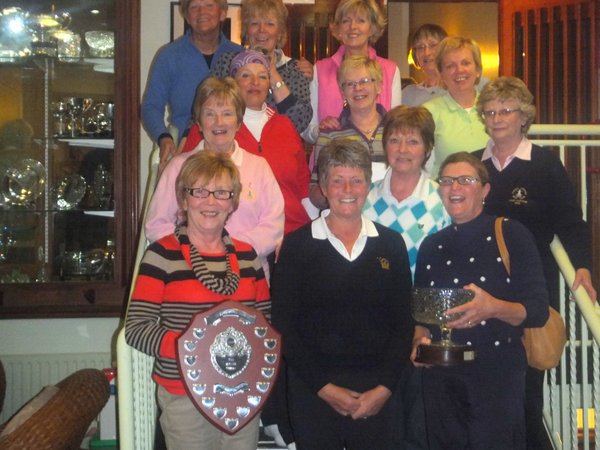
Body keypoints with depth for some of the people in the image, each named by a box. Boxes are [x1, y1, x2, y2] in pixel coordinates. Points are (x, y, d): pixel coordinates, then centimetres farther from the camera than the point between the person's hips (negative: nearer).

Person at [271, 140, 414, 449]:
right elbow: (283, 326, -4)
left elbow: (403, 323, 5)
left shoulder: (391, 244, 5)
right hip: (312, 391, -1)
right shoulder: (296, 246, -1)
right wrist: (324, 387, -9)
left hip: (377, 395, 2)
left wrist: (384, 388, -5)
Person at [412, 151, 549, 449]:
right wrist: (420, 338, -3)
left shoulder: (511, 234, -4)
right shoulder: (431, 246, 11)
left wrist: (494, 308, -26)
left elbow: (538, 311, -8)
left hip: (498, 374, -4)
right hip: (441, 378, 4)